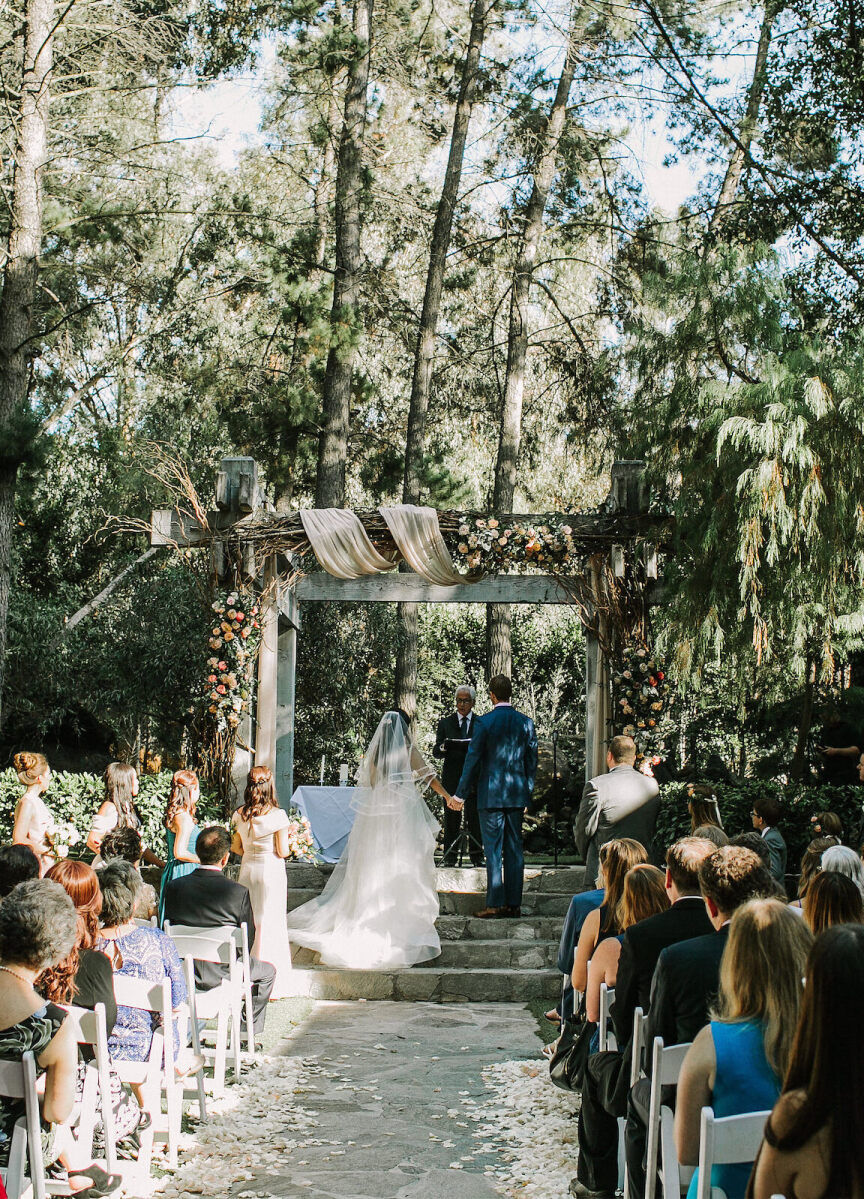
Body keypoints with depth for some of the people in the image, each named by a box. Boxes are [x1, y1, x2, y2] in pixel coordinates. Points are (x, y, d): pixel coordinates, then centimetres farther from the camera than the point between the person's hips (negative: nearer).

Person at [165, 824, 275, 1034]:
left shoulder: (174, 887, -10)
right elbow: (249, 940, -10)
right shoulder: (239, 892, -20)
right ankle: (253, 1030, 30)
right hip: (223, 974, -4)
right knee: (268, 971, 26)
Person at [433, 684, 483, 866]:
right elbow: (435, 752, 6)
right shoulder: (445, 723, 11)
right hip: (452, 777, 0)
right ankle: (450, 856, 4)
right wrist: (443, 747, -17)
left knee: (475, 816, 0)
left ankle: (476, 855, 6)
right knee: (451, 816, 0)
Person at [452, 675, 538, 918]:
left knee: (493, 850, -2)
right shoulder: (526, 723, 4)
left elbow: (473, 760, -7)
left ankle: (494, 904, -4)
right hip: (517, 795, 4)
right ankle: (514, 903, 10)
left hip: (490, 795, -4)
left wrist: (460, 794, 0)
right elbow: (532, 761, 9)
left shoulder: (485, 722, -9)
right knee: (514, 849, 8)